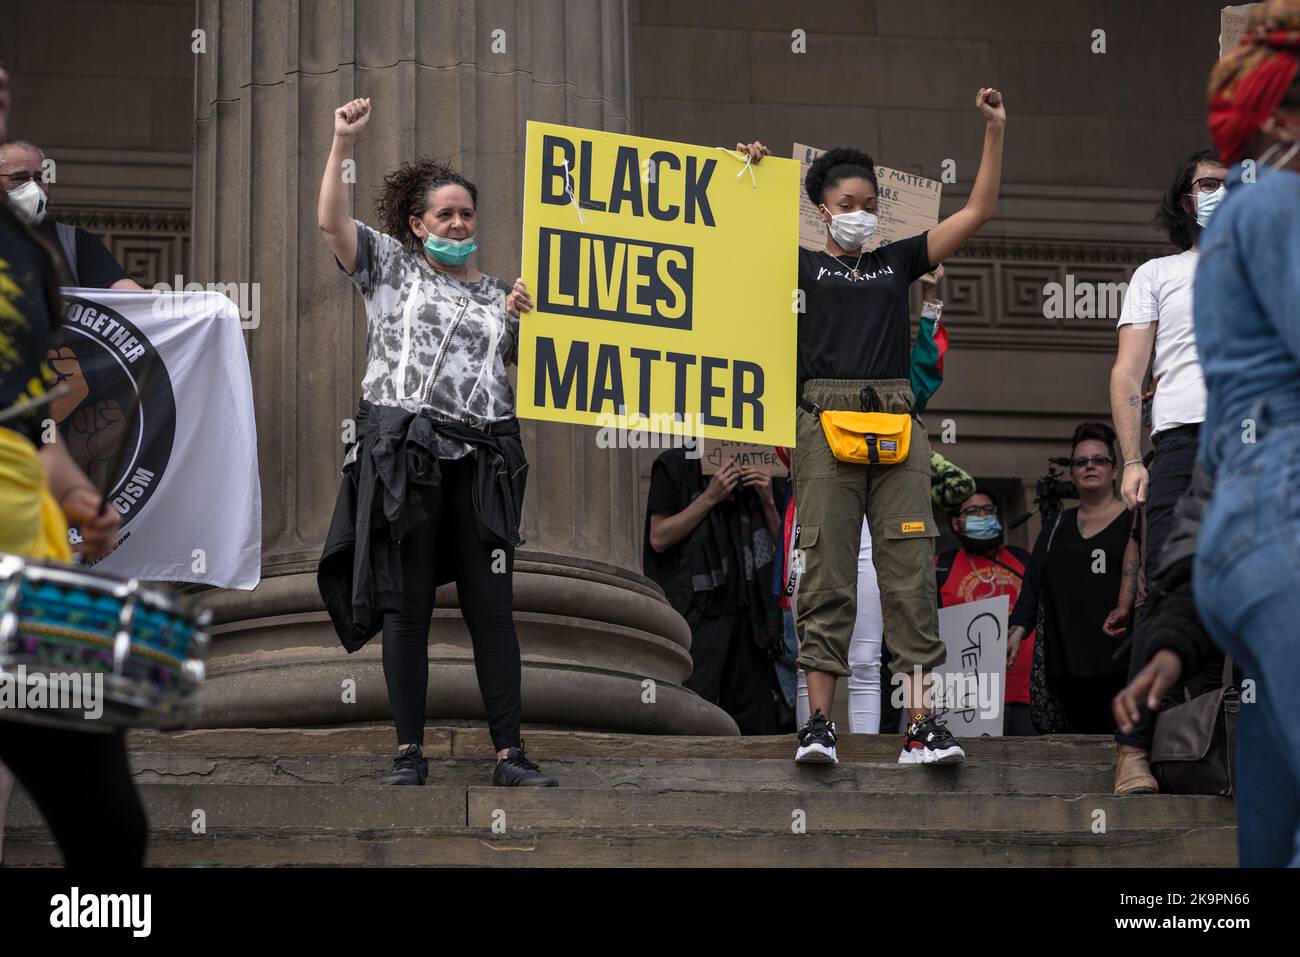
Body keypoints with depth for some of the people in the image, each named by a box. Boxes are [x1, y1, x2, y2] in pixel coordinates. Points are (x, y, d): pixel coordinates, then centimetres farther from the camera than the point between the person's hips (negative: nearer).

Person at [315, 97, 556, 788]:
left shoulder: (497, 294, 21)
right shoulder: (392, 265, 12)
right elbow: (331, 220, -1)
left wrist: (522, 323, 2)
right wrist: (343, 141, -7)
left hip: (484, 456, 2)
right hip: (402, 451, -2)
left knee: (491, 607, -2)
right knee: (406, 604, -1)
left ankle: (510, 754, -2)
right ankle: (409, 751, 2)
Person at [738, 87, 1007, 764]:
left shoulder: (897, 262, 20)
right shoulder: (801, 266, 14)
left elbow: (977, 212, 19)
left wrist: (994, 133, 14)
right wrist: (749, 175, -2)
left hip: (896, 421, 2)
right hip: (825, 420, -2)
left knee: (910, 570, -5)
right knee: (827, 571, -5)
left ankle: (920, 725, -8)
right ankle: (818, 722, -4)